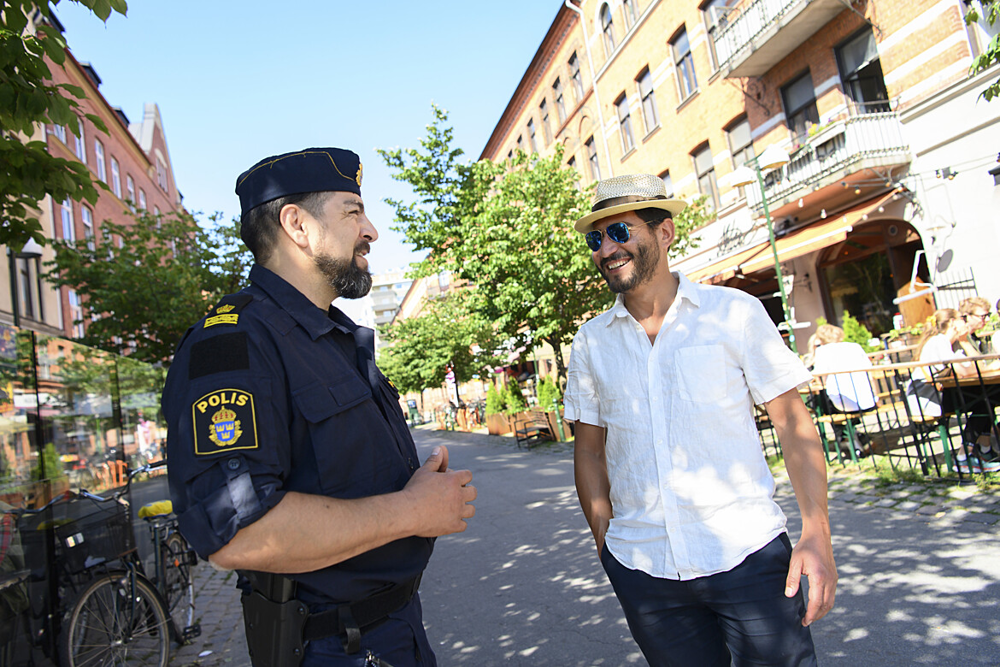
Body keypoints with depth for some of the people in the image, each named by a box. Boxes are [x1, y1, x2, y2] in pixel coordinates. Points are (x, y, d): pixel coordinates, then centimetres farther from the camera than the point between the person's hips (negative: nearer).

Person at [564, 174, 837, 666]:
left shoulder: (736, 312, -3)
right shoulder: (590, 342, 4)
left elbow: (793, 422, -2)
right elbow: (590, 449, 10)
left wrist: (817, 533, -10)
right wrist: (605, 541, 5)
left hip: (747, 555, -2)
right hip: (640, 566, 2)